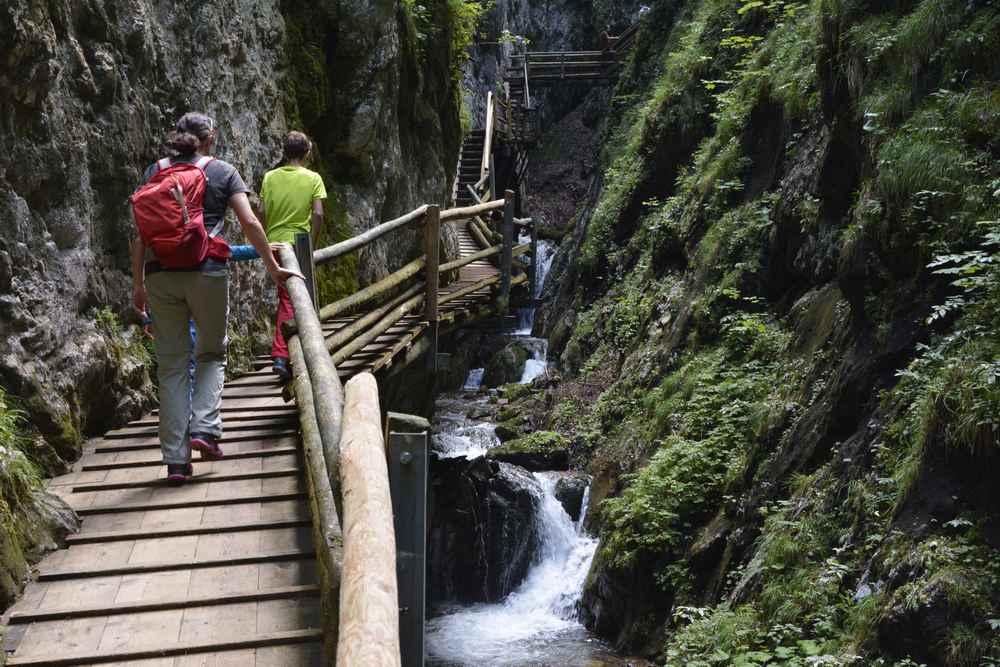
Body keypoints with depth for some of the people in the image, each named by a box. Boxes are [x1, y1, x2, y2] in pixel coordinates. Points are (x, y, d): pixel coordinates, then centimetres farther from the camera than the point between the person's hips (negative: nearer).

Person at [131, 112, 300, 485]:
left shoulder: (154, 172, 13)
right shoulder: (222, 172, 7)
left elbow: (139, 231, 8)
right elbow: (249, 222, -1)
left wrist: (138, 283, 12)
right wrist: (273, 268, 7)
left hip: (161, 275, 2)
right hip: (207, 271, -2)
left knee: (171, 365, 6)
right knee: (211, 353, 17)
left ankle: (176, 459, 5)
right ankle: (204, 429, -2)